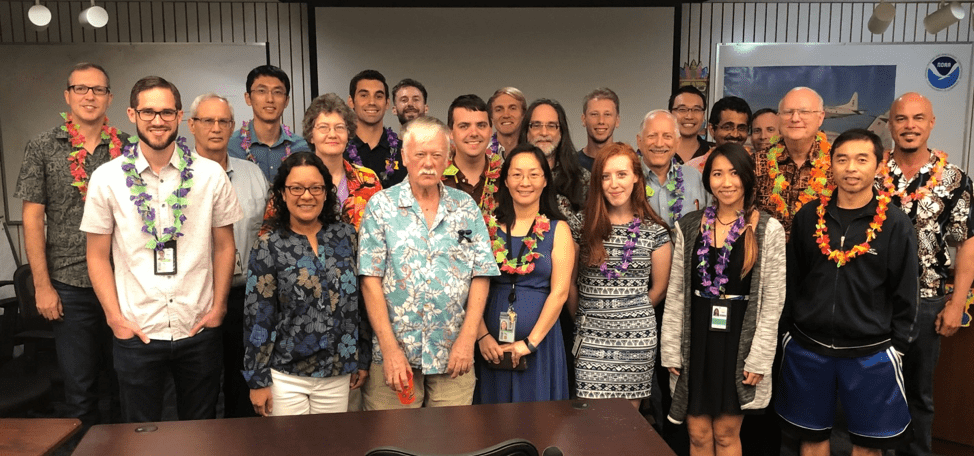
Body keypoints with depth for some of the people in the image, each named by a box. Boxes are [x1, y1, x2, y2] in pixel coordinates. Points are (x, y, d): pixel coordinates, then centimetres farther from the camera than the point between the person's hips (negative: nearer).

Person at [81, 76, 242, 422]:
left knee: (201, 430, 16)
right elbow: (98, 256, 3)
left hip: (199, 329, 1)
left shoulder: (210, 174, -2)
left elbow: (224, 246, 4)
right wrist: (115, 318, -4)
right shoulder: (107, 178, -2)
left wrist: (218, 307, -1)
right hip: (135, 332, 0)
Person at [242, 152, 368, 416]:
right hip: (285, 377, -2)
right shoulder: (269, 246, -6)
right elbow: (257, 317, -5)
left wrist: (362, 359, 8)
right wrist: (257, 380, -5)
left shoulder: (345, 235, 2)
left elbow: (359, 302, 7)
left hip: (338, 374, 3)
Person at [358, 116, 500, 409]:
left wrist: (467, 338, -7)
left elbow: (481, 275, 3)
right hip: (394, 352, -1)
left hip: (454, 355, 2)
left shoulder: (466, 207, 7)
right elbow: (371, 279, -6)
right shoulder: (381, 206, 0)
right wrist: (390, 348, -12)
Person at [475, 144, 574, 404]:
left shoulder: (558, 229, 0)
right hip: (493, 342, 2)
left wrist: (530, 342, -12)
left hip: (540, 338, -1)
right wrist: (482, 335, -8)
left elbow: (560, 292, -6)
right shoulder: (490, 226, 4)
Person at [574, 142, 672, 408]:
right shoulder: (584, 224, 2)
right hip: (591, 338, 0)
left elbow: (659, 287, 10)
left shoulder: (655, 231, 1)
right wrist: (582, 317, 4)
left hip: (636, 338, 0)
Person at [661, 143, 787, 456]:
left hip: (739, 339, -2)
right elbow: (675, 293, 4)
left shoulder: (768, 230, -5)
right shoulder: (688, 227, 2)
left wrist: (759, 358, -8)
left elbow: (772, 301, -5)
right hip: (696, 338, 2)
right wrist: (671, 349, 0)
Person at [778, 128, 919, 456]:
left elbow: (905, 294, -1)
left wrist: (897, 346, -3)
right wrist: (788, 329, 7)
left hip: (871, 353, -2)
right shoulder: (809, 217, 1)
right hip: (806, 347, 2)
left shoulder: (896, 224, -5)